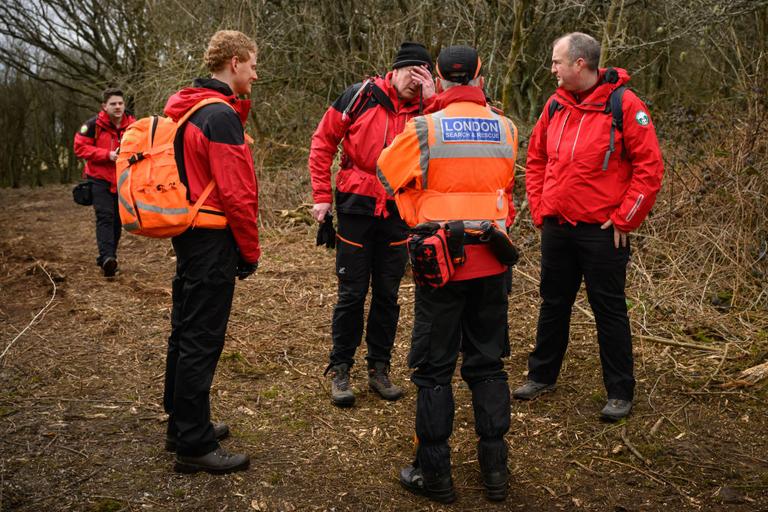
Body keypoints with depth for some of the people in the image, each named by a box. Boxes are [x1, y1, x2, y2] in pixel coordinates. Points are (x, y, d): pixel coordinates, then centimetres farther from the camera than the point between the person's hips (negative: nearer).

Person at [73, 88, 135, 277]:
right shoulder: (94, 125, -10)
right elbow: (80, 147, -10)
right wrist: (107, 155, -20)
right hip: (100, 179, -4)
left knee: (117, 219, 9)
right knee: (105, 216, -18)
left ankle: (107, 259, 21)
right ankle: (107, 258, -26)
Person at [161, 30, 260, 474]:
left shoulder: (186, 109, 14)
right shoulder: (221, 116, -17)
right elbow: (236, 194, -19)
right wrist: (251, 252, -11)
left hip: (187, 234, 10)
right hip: (213, 241, -10)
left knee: (186, 332, 18)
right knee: (201, 341, -2)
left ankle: (183, 424, 32)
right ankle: (195, 446, 9)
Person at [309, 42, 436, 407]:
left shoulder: (424, 110, 4)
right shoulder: (360, 96, -3)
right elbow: (323, 141, 0)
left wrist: (430, 101, -17)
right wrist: (322, 195, -3)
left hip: (397, 211, 3)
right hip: (356, 206, -3)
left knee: (387, 294, 10)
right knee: (352, 292, 3)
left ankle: (379, 368, 24)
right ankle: (340, 370, 17)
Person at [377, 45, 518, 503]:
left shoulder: (424, 129, -8)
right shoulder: (506, 129, 2)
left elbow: (387, 173, 5)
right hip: (492, 263, 4)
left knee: (434, 369, 8)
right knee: (488, 364, 15)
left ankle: (434, 474, 17)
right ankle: (495, 470, 24)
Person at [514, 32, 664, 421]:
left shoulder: (624, 105, -11)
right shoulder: (555, 106, 6)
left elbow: (650, 166, -12)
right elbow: (536, 160, 15)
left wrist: (624, 220, -12)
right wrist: (539, 209, 7)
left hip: (602, 231, -5)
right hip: (556, 228, 5)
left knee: (609, 309, 4)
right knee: (553, 303, 16)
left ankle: (620, 392, 18)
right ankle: (542, 375, 32)